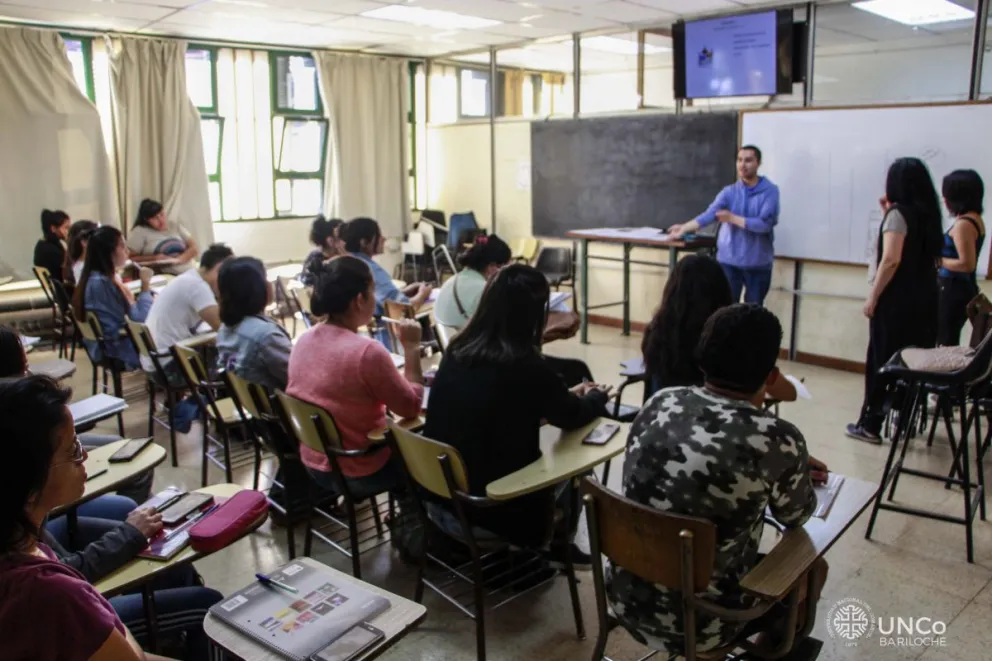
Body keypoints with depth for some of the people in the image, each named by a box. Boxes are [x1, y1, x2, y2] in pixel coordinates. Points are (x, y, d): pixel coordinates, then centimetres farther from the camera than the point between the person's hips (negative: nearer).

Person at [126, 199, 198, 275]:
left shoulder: (176, 227, 17)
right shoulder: (140, 232, 5)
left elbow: (194, 248, 10)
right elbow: (129, 258, 1)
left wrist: (180, 259, -10)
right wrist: (154, 258, -11)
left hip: (189, 272, 5)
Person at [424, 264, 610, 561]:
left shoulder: (457, 350, -3)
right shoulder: (526, 365, -21)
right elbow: (571, 417, -3)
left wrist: (568, 394, 22)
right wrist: (596, 398, 19)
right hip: (492, 508, -6)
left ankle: (552, 541, 36)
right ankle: (556, 544, 37)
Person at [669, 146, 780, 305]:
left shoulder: (770, 191, -4)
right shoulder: (729, 192, 2)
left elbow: (765, 224, -16)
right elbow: (710, 214, -14)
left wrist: (732, 218, -12)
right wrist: (685, 228, -31)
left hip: (758, 263, -1)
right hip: (729, 261, 1)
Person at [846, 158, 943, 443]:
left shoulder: (898, 213, -12)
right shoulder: (926, 214, 10)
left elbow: (891, 260, -21)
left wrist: (872, 297, -15)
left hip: (896, 299, -7)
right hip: (922, 298, 8)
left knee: (881, 361, 0)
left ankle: (870, 425, 5)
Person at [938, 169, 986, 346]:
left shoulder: (963, 224, -18)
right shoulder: (975, 219, 10)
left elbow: (967, 264, -21)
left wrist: (937, 260, -11)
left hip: (954, 290, -9)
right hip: (963, 288, 9)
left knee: (945, 343, -2)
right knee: (950, 342, 15)